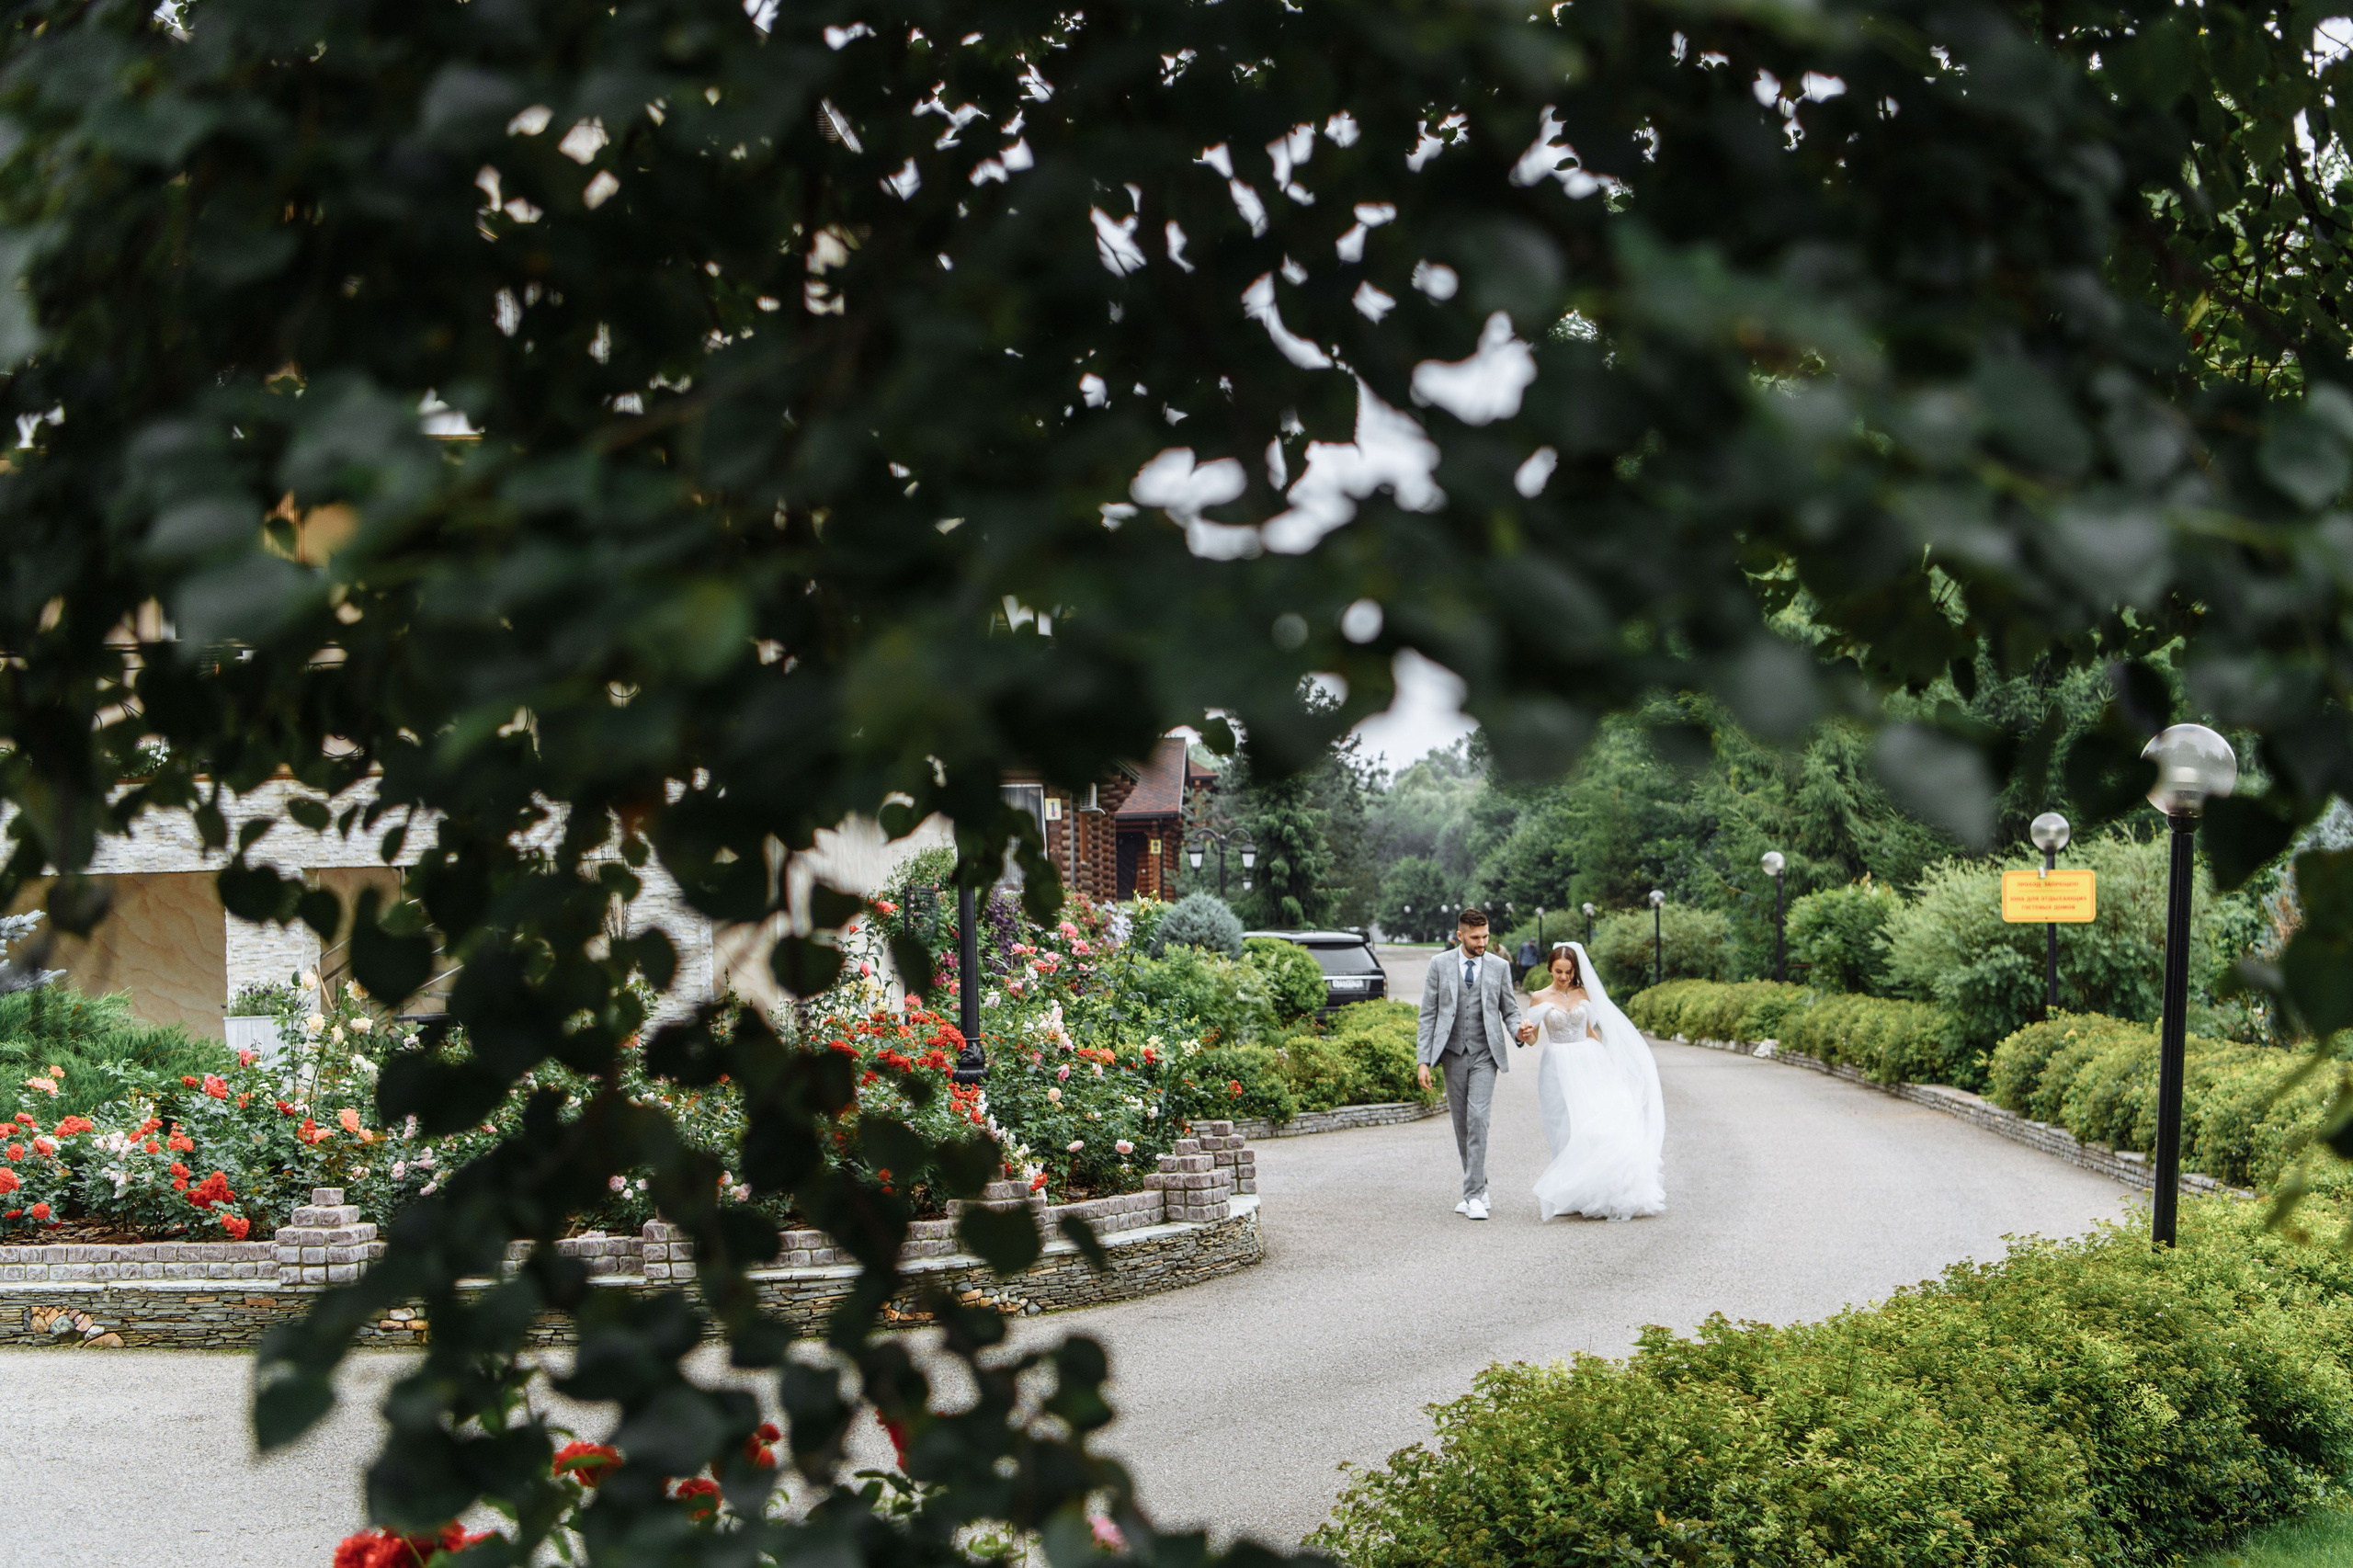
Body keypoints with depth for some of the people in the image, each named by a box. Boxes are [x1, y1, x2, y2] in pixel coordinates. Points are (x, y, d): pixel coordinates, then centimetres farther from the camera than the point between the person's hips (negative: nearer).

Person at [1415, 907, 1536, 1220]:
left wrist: (1518, 1031, -15)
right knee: (1462, 1124, 7)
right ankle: (1479, 1188, 21)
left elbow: (1510, 1011, 9)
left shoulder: (1499, 966, 4)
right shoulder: (1440, 965, 3)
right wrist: (1423, 1061, -4)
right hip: (1452, 1053, 2)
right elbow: (1428, 1015, 3)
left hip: (1485, 1054, -2)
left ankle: (1473, 1195, -15)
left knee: (1478, 1119, -15)